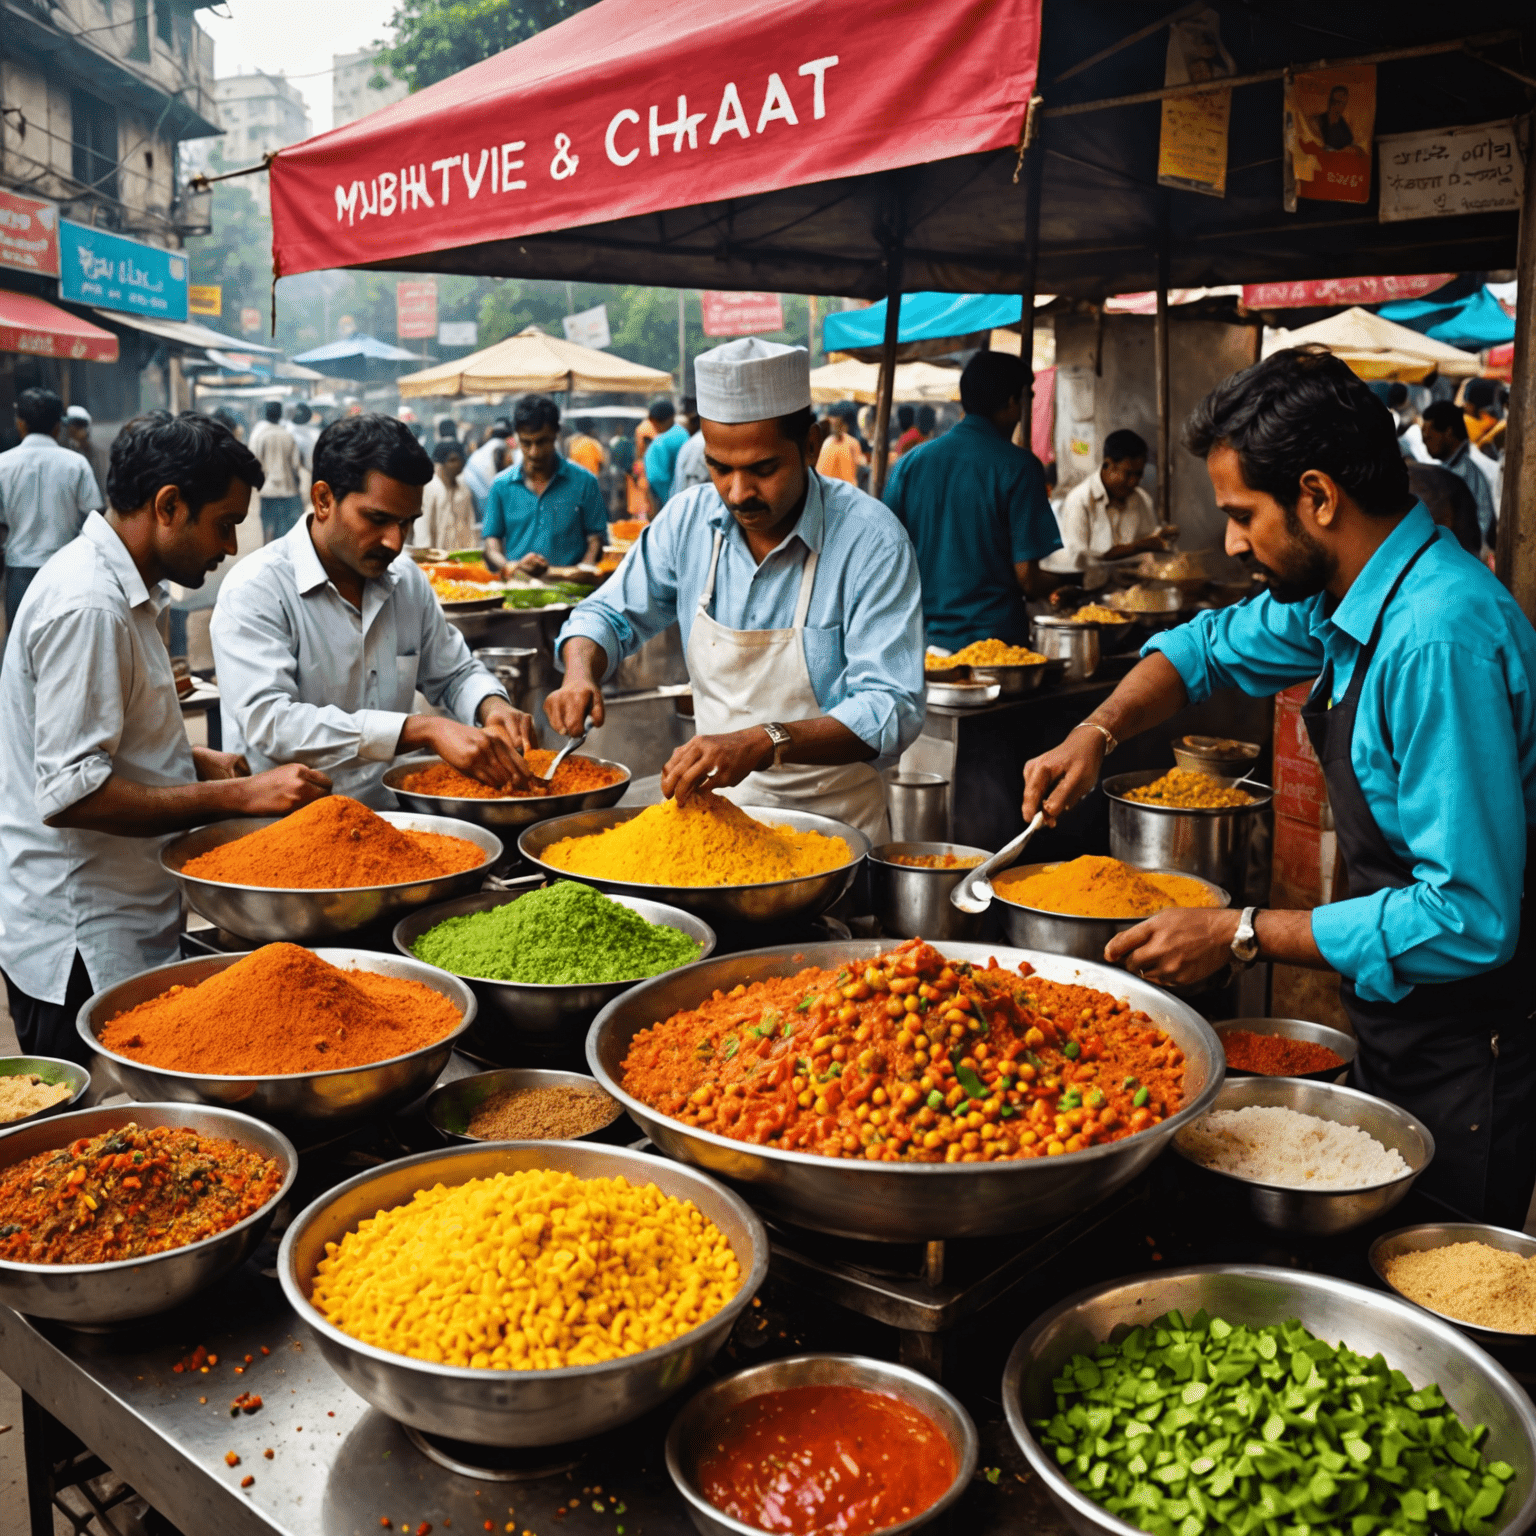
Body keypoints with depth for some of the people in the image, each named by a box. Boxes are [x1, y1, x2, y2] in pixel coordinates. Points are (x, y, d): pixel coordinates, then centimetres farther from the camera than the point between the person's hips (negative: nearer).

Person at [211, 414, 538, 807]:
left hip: (389, 815, 6)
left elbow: (455, 673, 23)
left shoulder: (407, 580, 11)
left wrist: (492, 706, -3)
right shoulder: (255, 590, -10)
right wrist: (423, 730, -29)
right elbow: (268, 723, -23)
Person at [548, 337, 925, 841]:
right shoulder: (689, 518, 1)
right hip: (716, 804, 4)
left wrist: (763, 744, -33)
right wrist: (581, 675, -8)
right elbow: (610, 614, 15)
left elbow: (892, 710, -19)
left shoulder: (870, 538, -13)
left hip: (833, 823, -3)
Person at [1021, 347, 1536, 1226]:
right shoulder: (1345, 597, -1)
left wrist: (1243, 936, -25)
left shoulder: (1441, 639, -30)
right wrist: (1097, 733, 0)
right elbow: (1211, 648, 18)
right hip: (1393, 1024, 9)